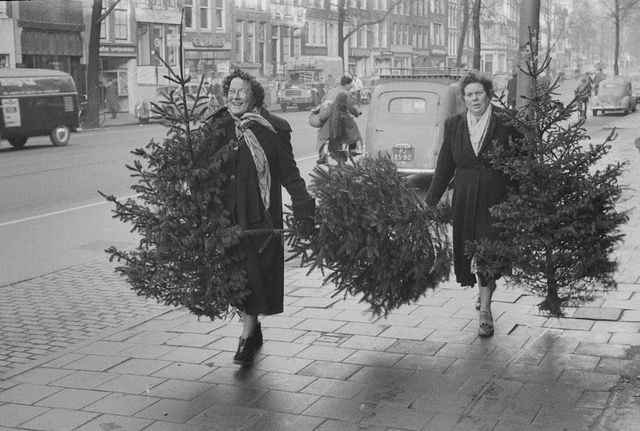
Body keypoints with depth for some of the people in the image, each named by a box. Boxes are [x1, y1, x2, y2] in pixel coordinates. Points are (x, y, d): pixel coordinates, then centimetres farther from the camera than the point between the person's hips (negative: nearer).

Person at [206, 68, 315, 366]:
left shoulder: (272, 130, -4)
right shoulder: (216, 129, 7)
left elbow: (289, 174, -2)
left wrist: (303, 208, -9)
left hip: (260, 214, -4)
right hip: (225, 213, 4)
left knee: (256, 272, -1)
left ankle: (247, 337, 10)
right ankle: (253, 329, 27)